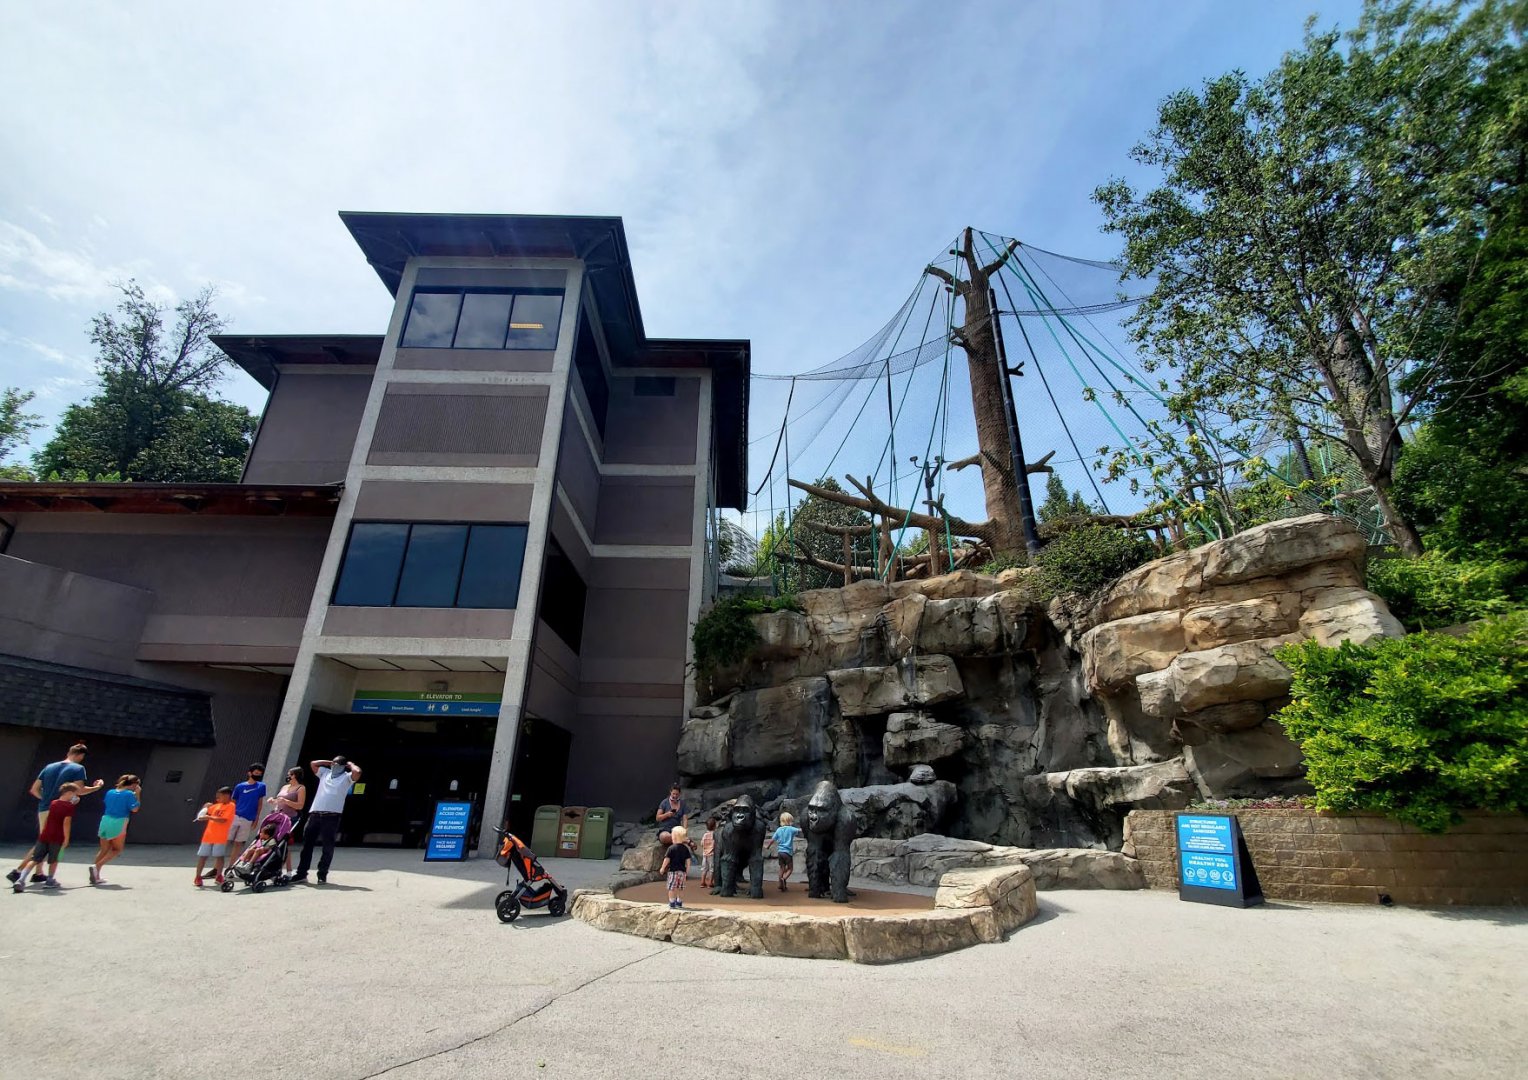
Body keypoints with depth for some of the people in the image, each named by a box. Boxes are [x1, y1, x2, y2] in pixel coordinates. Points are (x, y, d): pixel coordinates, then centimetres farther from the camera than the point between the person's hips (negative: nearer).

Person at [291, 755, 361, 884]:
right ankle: (301, 873, 18)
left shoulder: (347, 777, 5)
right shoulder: (325, 773, 21)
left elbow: (357, 772, -15)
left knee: (328, 846, -1)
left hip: (332, 815, -5)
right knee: (307, 843, 8)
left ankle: (322, 874, 7)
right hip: (315, 813, 5)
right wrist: (328, 762, 20)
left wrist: (350, 764, 3)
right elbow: (312, 764, 21)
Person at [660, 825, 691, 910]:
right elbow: (688, 860, 4)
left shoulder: (671, 848, -11)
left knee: (672, 887, 4)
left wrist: (663, 868, 3)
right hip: (682, 871, 5)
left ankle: (672, 902, 4)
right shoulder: (685, 848, 2)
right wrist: (687, 869, 15)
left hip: (673, 870, -5)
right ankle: (679, 902, 20)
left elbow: (667, 859, -9)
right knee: (680, 888, 14)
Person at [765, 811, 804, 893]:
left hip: (780, 851, 4)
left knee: (782, 868, 18)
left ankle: (781, 884, 18)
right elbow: (800, 831, -14)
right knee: (790, 868, 7)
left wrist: (768, 846, 22)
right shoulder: (791, 829, -8)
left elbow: (772, 840, 6)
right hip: (788, 852, -4)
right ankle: (783, 879, -16)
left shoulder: (779, 830, 3)